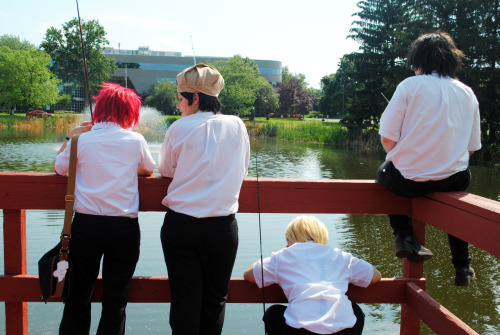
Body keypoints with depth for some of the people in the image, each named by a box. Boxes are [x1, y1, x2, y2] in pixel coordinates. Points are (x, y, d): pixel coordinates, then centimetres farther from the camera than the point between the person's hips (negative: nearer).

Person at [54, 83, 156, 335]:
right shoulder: (136, 140, -1)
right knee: (115, 300, 9)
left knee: (78, 296, 13)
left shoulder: (82, 139, -1)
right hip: (124, 228, 0)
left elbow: (59, 168, 13)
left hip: (85, 225, 1)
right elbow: (149, 170, 16)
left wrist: (69, 137, 21)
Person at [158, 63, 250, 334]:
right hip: (222, 227, 1)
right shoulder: (237, 126, 2)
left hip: (180, 224, -1)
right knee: (214, 300, 14)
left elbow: (165, 170, 10)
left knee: (184, 300, 7)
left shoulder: (179, 128, -4)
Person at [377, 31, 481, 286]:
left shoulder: (410, 86, -6)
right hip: (452, 181, 3)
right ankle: (462, 267, 36)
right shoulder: (468, 94, 6)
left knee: (384, 173, 31)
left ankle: (404, 235, 15)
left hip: (408, 180, -3)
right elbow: (471, 148, 8)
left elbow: (388, 139, -10)